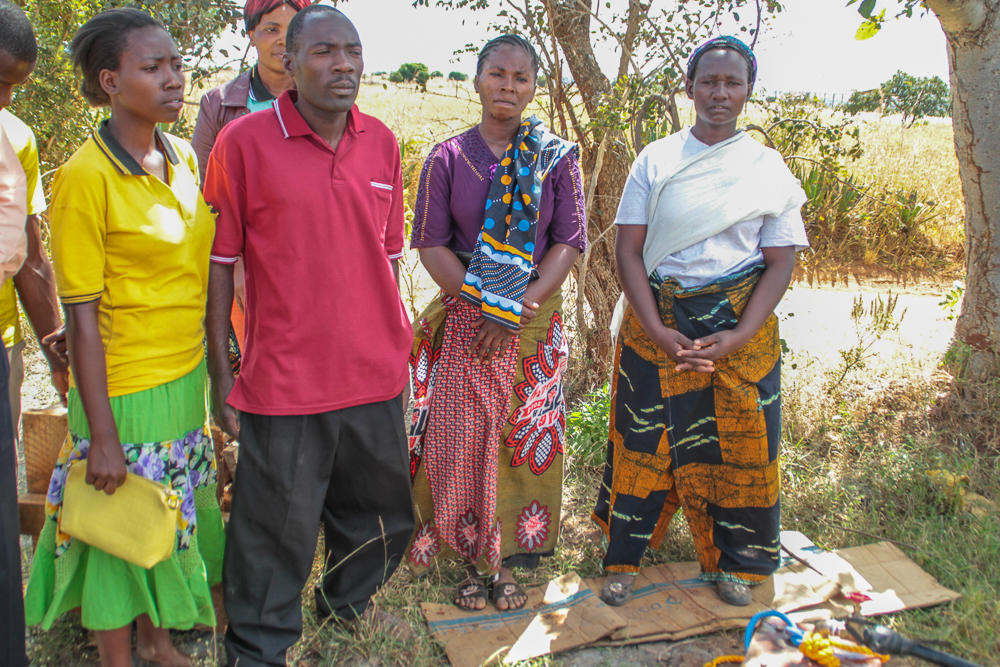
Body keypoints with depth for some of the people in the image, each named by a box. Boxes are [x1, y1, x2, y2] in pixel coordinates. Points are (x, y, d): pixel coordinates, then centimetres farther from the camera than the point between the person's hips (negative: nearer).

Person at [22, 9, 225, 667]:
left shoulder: (183, 157, 3)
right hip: (126, 391, -6)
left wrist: (215, 367, 12)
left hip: (188, 377, 7)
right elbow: (83, 318, -16)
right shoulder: (84, 177, -17)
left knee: (174, 518, 20)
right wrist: (101, 437, -15)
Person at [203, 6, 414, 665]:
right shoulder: (244, 141, -8)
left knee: (382, 512, 21)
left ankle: (348, 601, 49)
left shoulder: (383, 143, 5)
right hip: (284, 382, -4)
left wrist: (396, 350, 14)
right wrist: (222, 375, -5)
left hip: (375, 376, 5)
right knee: (278, 532, 7)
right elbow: (219, 263, -5)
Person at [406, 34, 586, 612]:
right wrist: (482, 300, -15)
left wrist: (516, 307, -13)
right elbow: (430, 243, -2)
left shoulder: (557, 157, 2)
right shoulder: (448, 157, 1)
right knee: (461, 438, 1)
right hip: (464, 318, 0)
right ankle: (473, 558, 20)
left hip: (533, 319, 1)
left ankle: (508, 558, 22)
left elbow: (570, 241, -2)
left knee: (525, 436, 5)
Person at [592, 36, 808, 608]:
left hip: (741, 328, 1)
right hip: (657, 326, 0)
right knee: (645, 439, 5)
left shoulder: (768, 168, 3)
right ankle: (624, 558, 23)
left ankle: (731, 562, 30)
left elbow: (780, 262, -1)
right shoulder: (656, 161, 2)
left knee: (736, 445, 8)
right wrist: (657, 331, -14)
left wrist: (738, 337, -15)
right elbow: (629, 249, -2)